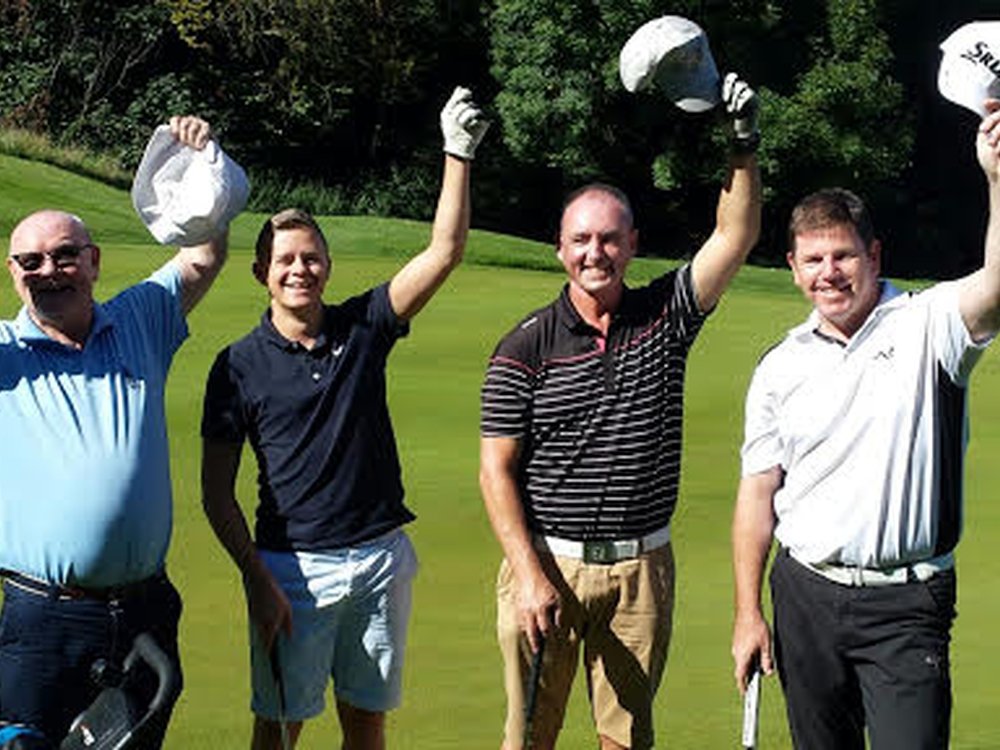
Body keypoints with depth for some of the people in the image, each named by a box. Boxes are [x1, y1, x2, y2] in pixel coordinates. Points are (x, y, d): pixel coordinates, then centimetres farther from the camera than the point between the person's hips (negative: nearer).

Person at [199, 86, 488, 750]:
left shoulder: (363, 327, 3)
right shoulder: (239, 366, -3)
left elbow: (445, 251, -5)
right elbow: (218, 494, -3)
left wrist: (459, 153, -14)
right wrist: (258, 581, -12)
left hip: (381, 558, 3)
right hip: (292, 567, -2)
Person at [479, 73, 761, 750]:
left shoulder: (665, 318, 3)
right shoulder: (526, 347, -4)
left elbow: (737, 236, -6)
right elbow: (497, 471, -5)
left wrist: (744, 146, -19)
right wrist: (530, 575, -12)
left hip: (642, 567, 2)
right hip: (547, 564, -2)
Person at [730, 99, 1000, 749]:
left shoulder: (927, 326, -3)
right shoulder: (782, 367, 7)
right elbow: (759, 492, 9)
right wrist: (748, 613, 5)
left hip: (906, 604, -4)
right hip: (806, 594, 4)